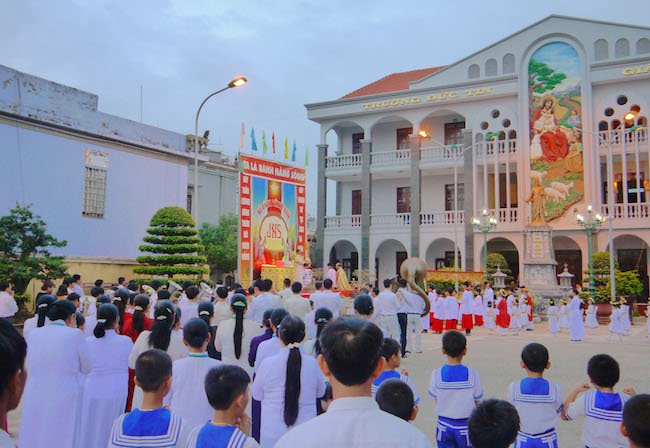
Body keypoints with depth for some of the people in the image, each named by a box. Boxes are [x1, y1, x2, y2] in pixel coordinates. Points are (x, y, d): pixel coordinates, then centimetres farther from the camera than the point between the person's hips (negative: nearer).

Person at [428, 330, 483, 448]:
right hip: (466, 426, -1)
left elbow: (437, 401, -4)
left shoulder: (437, 374, -13)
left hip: (444, 426, 1)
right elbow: (477, 402, -6)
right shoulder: (472, 374, -14)